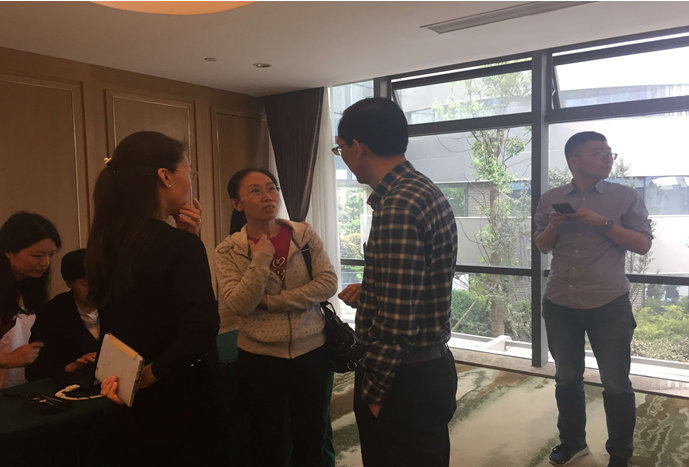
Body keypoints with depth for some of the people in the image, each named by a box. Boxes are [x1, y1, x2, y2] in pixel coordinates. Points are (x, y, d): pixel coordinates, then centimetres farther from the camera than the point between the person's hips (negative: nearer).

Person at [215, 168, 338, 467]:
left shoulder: (304, 235, -5)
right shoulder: (228, 250, -7)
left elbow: (328, 283, -13)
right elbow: (238, 305, -17)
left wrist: (272, 301, -17)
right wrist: (262, 257, -23)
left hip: (312, 350, 1)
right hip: (259, 356, -1)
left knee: (313, 435, 18)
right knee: (266, 440, 19)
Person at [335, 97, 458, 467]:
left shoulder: (397, 209, -25)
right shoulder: (424, 190, 7)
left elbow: (396, 321, -26)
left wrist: (373, 390, -15)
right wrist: (368, 293, 22)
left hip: (404, 379, -10)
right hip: (431, 366, 10)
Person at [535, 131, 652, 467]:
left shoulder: (625, 196, 1)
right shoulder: (551, 199, 7)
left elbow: (643, 245, -3)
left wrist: (603, 223, -15)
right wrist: (552, 227, -8)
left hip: (608, 303, -2)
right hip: (559, 303, 3)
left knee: (616, 382, 4)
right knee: (567, 377, 14)